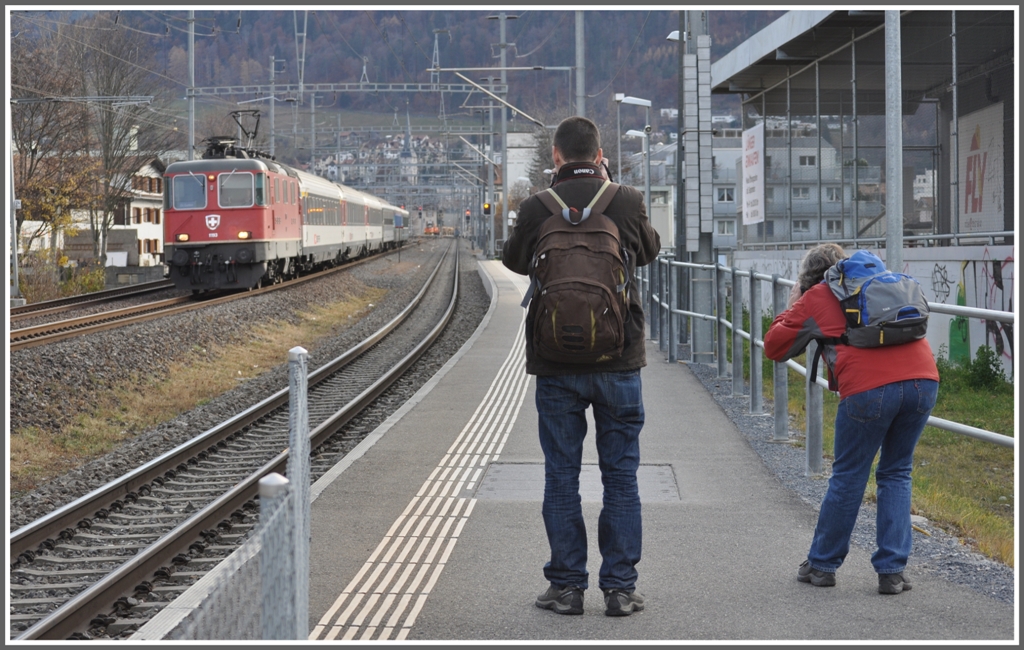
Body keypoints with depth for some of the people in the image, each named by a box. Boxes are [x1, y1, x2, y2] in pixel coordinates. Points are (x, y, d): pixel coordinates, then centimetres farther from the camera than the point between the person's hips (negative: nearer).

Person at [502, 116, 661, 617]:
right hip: (618, 361, 1)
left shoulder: (537, 208, -7)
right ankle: (620, 588, 8)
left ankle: (566, 586, 10)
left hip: (556, 361, 0)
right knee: (620, 477, 8)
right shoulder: (628, 203, -5)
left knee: (561, 477, 8)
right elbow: (650, 250, 15)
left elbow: (514, 259, 11)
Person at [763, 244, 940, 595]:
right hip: (924, 379, 4)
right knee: (896, 474, 17)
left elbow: (774, 346, 21)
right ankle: (892, 571, 12)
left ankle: (822, 565, 23)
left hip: (869, 388, -4)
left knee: (848, 477, 11)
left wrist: (793, 308, 36)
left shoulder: (815, 299, 16)